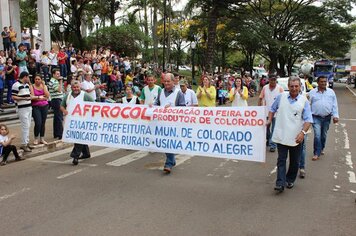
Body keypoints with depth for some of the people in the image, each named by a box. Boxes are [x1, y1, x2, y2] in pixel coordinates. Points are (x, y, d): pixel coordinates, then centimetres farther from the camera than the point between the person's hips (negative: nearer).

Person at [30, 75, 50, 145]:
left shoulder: (44, 86, 8)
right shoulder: (32, 86, -1)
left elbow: (47, 96, -6)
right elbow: (33, 97, -10)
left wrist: (44, 86, -8)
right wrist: (42, 97, -7)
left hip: (44, 106, 3)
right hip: (36, 107, -3)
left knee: (43, 123, 5)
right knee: (38, 123, -11)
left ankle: (42, 138, 16)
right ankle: (36, 139, 7)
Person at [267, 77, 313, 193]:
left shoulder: (304, 101, -4)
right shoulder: (281, 97, 1)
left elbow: (308, 119, -9)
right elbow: (272, 109, 16)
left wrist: (303, 132, -22)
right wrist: (269, 120, 2)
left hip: (296, 137, 0)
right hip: (281, 136, 0)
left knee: (294, 161, 12)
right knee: (281, 160, 0)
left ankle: (290, 180, 31)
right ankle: (280, 183, 0)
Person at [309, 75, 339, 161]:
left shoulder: (331, 92, 5)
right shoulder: (312, 92, 0)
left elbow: (334, 105, 5)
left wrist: (335, 116, -3)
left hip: (327, 118, 3)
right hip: (316, 118, -2)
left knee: (324, 135, 13)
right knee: (317, 135, -11)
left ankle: (321, 149, 34)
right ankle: (317, 153, -4)